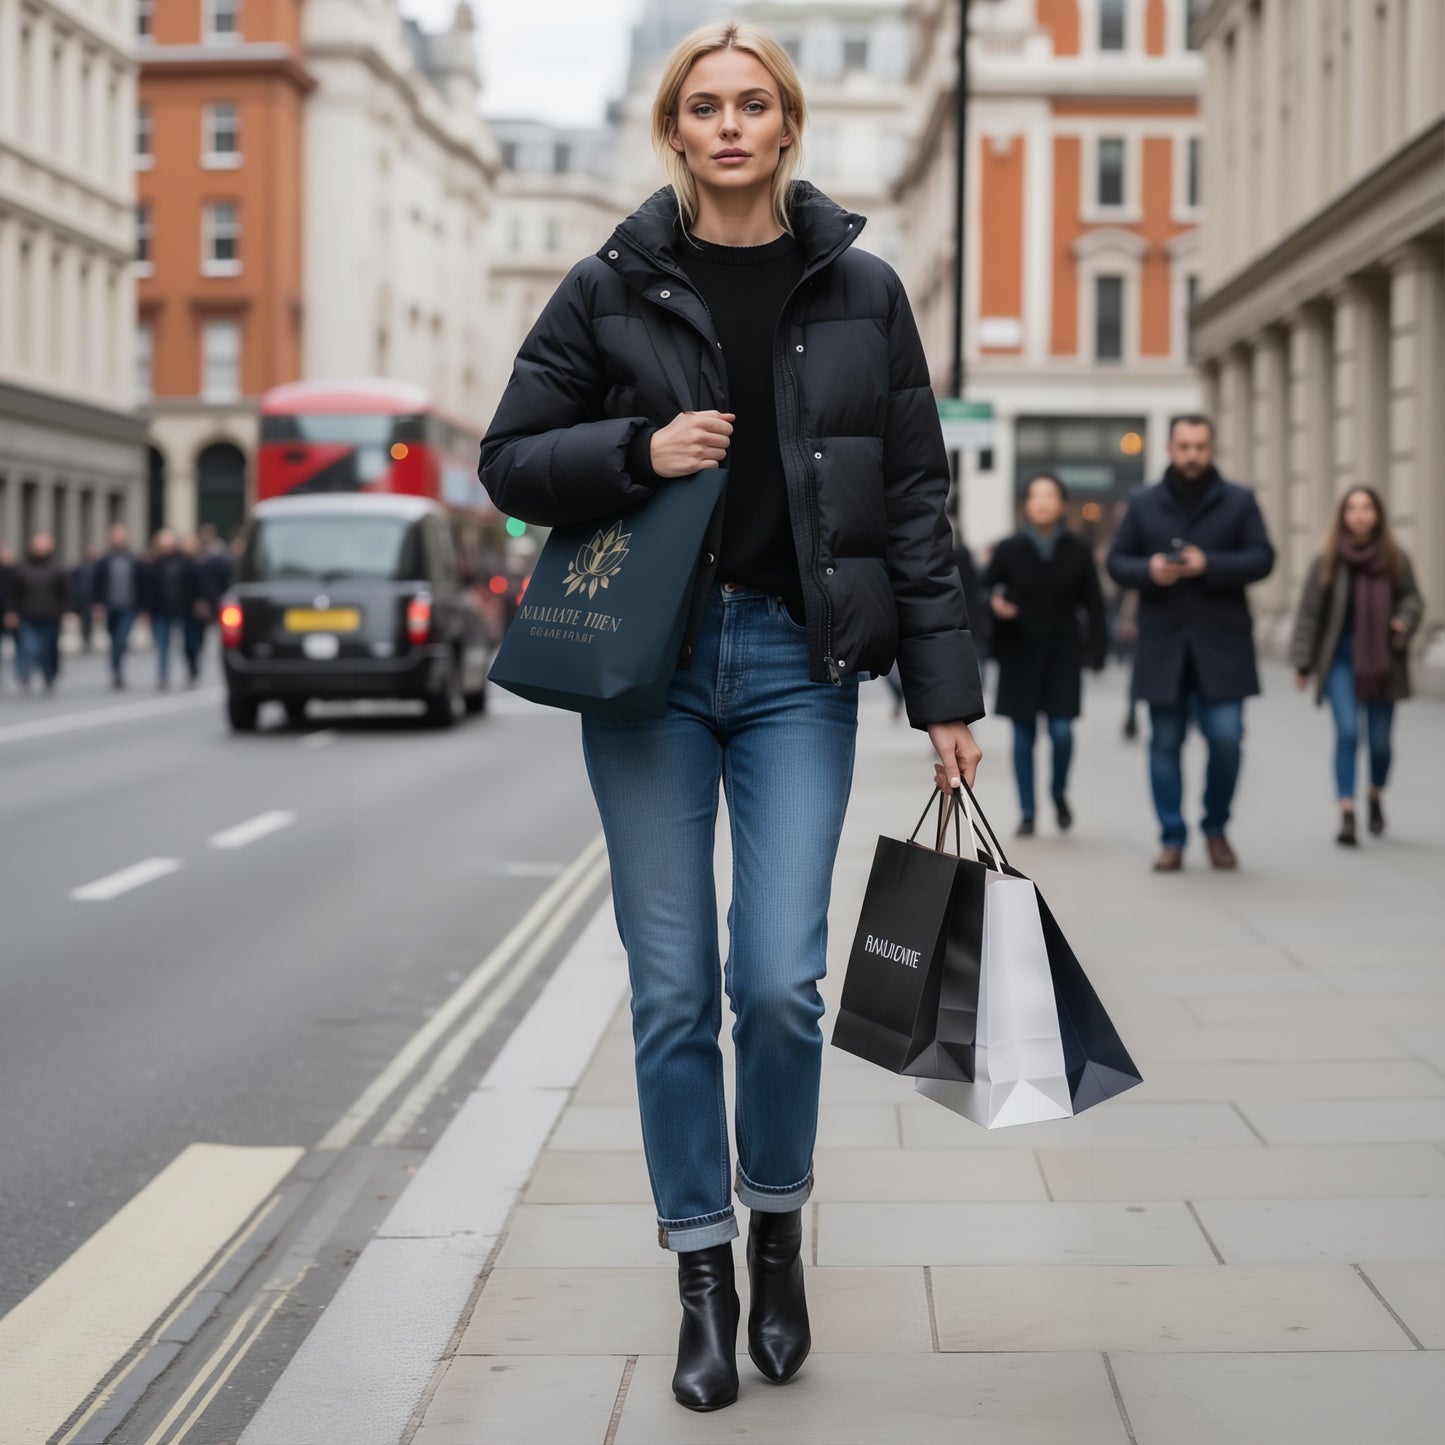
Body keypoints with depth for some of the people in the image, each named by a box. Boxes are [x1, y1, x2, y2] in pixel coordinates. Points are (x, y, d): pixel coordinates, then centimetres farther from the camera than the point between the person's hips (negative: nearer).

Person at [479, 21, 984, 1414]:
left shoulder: (859, 292, 5)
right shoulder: (613, 287, 3)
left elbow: (914, 503, 5)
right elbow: (509, 459, 5)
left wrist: (944, 693, 2)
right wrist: (640, 450, -12)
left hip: (799, 665, 0)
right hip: (649, 662, 0)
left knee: (779, 985, -7)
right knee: (672, 992, 2)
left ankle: (777, 1228, 21)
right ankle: (704, 1281, 18)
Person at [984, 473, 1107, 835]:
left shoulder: (1078, 552, -1)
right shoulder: (1009, 549, -3)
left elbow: (1092, 604, 2)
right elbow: (986, 588, 7)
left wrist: (1097, 650, -4)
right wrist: (994, 604, -16)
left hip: (1063, 651, 0)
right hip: (1019, 651, 0)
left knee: (1061, 730, -7)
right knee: (1024, 733, 2)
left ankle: (1059, 793, 21)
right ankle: (1027, 811, 12)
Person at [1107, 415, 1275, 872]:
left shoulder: (1239, 501, 4)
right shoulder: (1143, 503, 9)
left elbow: (1262, 558, -2)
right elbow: (1116, 561, 9)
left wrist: (1209, 565, -17)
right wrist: (1147, 570, -13)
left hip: (1220, 646, -1)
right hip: (1162, 643, 2)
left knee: (1226, 739, -6)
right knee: (1165, 743, 3)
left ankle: (1216, 829, 15)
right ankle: (1172, 839, 11)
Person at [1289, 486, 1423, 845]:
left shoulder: (1395, 559, -1)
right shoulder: (1328, 560, -4)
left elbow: (1412, 598, 9)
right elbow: (1310, 611, 0)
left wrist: (1405, 621, -14)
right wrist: (1303, 663, -1)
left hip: (1382, 660, 2)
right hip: (1340, 657, -2)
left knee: (1380, 739, 8)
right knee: (1347, 731, -14)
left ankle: (1376, 796, 37)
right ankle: (1347, 814, -14)